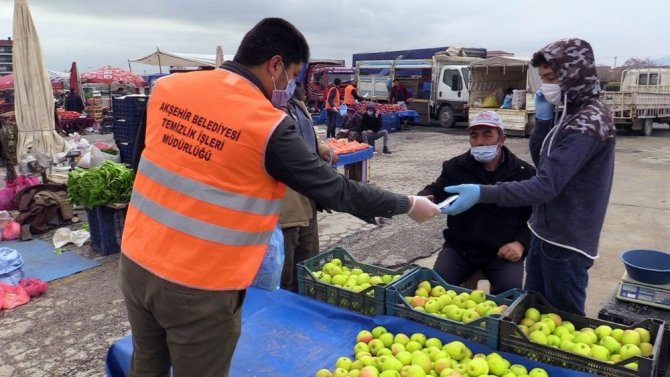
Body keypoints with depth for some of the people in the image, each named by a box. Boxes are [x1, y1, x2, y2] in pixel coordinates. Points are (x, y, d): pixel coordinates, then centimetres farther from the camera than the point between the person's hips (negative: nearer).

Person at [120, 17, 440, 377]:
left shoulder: (167, 87, 0)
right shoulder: (268, 126, -17)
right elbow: (336, 190, -11)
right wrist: (409, 204, 2)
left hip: (135, 261, 6)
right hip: (197, 287, -6)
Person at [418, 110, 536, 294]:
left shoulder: (524, 173, 0)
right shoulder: (456, 166, 2)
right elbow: (436, 191, 5)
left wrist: (522, 243, -11)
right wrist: (425, 199, -21)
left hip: (503, 251, -1)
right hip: (459, 247, 1)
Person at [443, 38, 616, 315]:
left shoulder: (589, 123, -22)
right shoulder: (575, 113, 8)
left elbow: (546, 186, -29)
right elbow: (543, 162, 14)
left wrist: (483, 193, -35)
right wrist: (543, 119, 0)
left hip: (566, 243, -9)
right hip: (545, 233, 9)